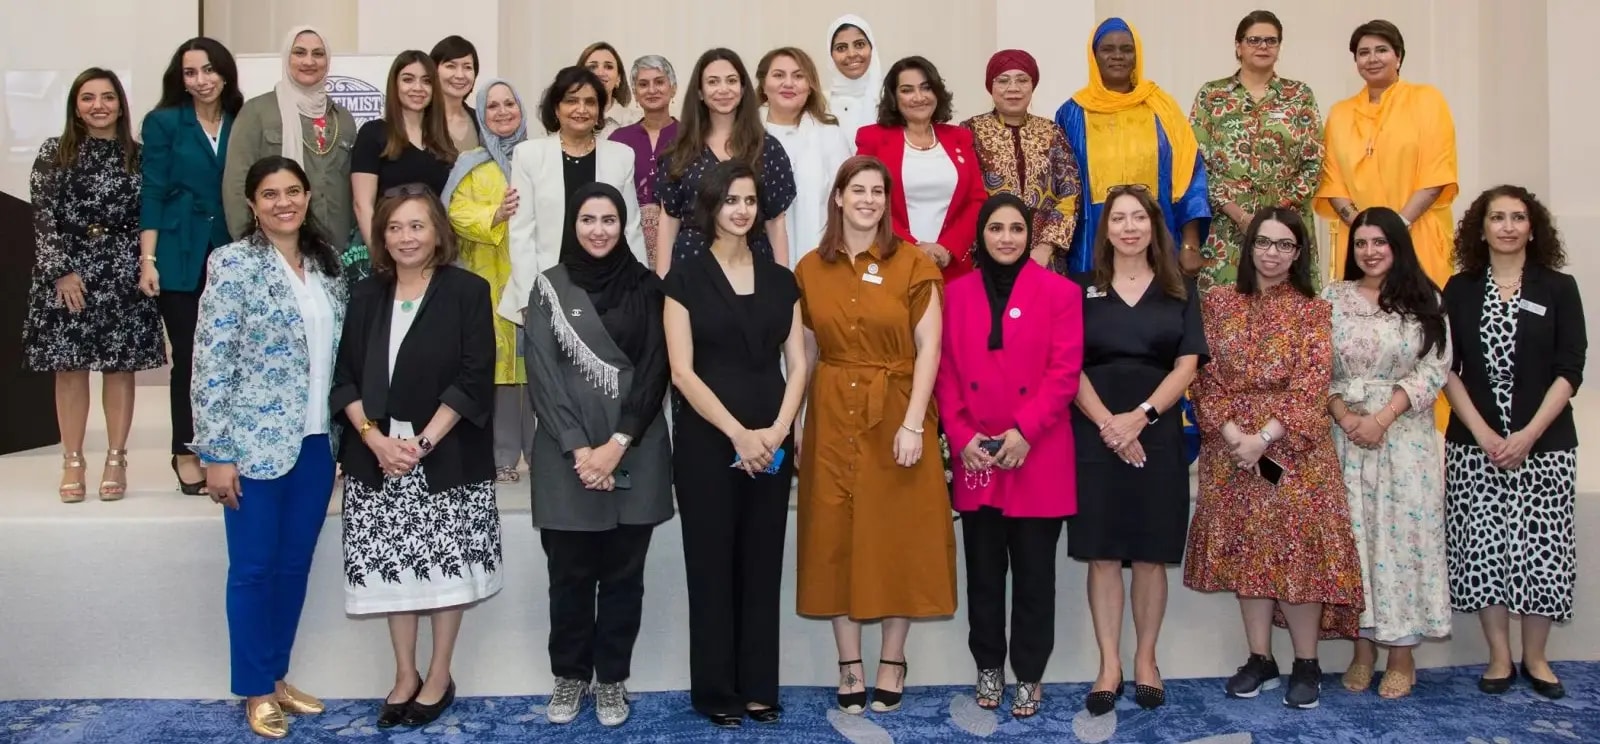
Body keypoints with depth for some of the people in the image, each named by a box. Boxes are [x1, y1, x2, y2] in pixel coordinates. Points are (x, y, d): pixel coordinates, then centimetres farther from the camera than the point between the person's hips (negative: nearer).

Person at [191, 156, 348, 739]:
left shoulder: (327, 265, 9)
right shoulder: (233, 264, -9)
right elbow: (211, 364, -12)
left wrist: (344, 434, 11)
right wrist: (216, 453, -14)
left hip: (317, 443, 6)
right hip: (256, 443, -5)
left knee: (295, 564, 14)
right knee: (254, 567, 5)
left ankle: (277, 674, 28)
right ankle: (255, 689, 19)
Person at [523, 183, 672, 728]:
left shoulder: (646, 286, 4)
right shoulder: (550, 287, 3)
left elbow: (655, 371, -2)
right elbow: (543, 373, -3)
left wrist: (618, 443, -11)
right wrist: (578, 447, -12)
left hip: (635, 454, 0)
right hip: (567, 455, 0)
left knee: (623, 572, 7)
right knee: (570, 572, 6)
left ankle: (613, 678, 20)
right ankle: (570, 674, 23)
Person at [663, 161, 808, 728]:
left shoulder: (780, 280, 10)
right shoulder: (686, 278, -1)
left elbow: (797, 364, 6)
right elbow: (682, 370, -8)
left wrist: (777, 430, -9)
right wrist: (738, 433, -14)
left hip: (771, 443, 4)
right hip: (706, 441, -3)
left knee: (763, 565, 8)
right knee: (712, 566, 3)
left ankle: (759, 687, 18)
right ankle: (715, 690, 15)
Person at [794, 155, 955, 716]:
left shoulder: (913, 265, -3)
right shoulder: (810, 270, 6)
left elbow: (928, 347, -6)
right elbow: (806, 352, 10)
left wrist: (913, 423, -15)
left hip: (896, 415, -2)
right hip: (833, 417, 3)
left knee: (897, 537, 4)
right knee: (836, 537, 5)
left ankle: (893, 660, 19)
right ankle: (849, 663, 17)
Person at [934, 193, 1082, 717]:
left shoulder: (1060, 292, 0)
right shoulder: (957, 294, 7)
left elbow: (1065, 372, -7)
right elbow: (946, 373, 4)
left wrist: (1025, 430, -16)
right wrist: (962, 436, -8)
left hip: (1039, 458, -2)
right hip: (976, 458, 2)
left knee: (1034, 573, 6)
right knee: (983, 572, 10)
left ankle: (1030, 675, 18)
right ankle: (988, 668, 24)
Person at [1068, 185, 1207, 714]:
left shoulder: (1180, 290, 10)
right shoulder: (1082, 289, 7)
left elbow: (1187, 365, 1)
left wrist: (1140, 416, -13)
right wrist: (1108, 424, -14)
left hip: (1158, 434, 1)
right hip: (1095, 433, 0)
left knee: (1151, 554, 4)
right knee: (1102, 554, 0)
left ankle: (1146, 661, 16)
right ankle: (1109, 665, 8)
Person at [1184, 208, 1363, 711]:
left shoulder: (1313, 310, 2)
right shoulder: (1217, 302, 6)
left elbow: (1313, 384, -8)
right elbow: (1204, 375, 0)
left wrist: (1265, 436, -17)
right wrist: (1231, 432, -13)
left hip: (1293, 448, -2)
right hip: (1230, 446, 2)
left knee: (1295, 548, -3)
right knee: (1245, 549, 6)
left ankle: (1307, 663, 10)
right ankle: (1260, 658, 16)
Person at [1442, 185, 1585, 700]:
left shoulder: (1559, 288, 2)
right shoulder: (1459, 290, 5)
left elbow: (1569, 371, -3)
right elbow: (1447, 368, 1)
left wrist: (1528, 435, -13)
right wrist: (1482, 434, -10)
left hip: (1545, 445, -1)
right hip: (1474, 444, 1)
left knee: (1542, 550, 1)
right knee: (1482, 548, 1)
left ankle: (1534, 657, 18)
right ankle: (1499, 657, 15)